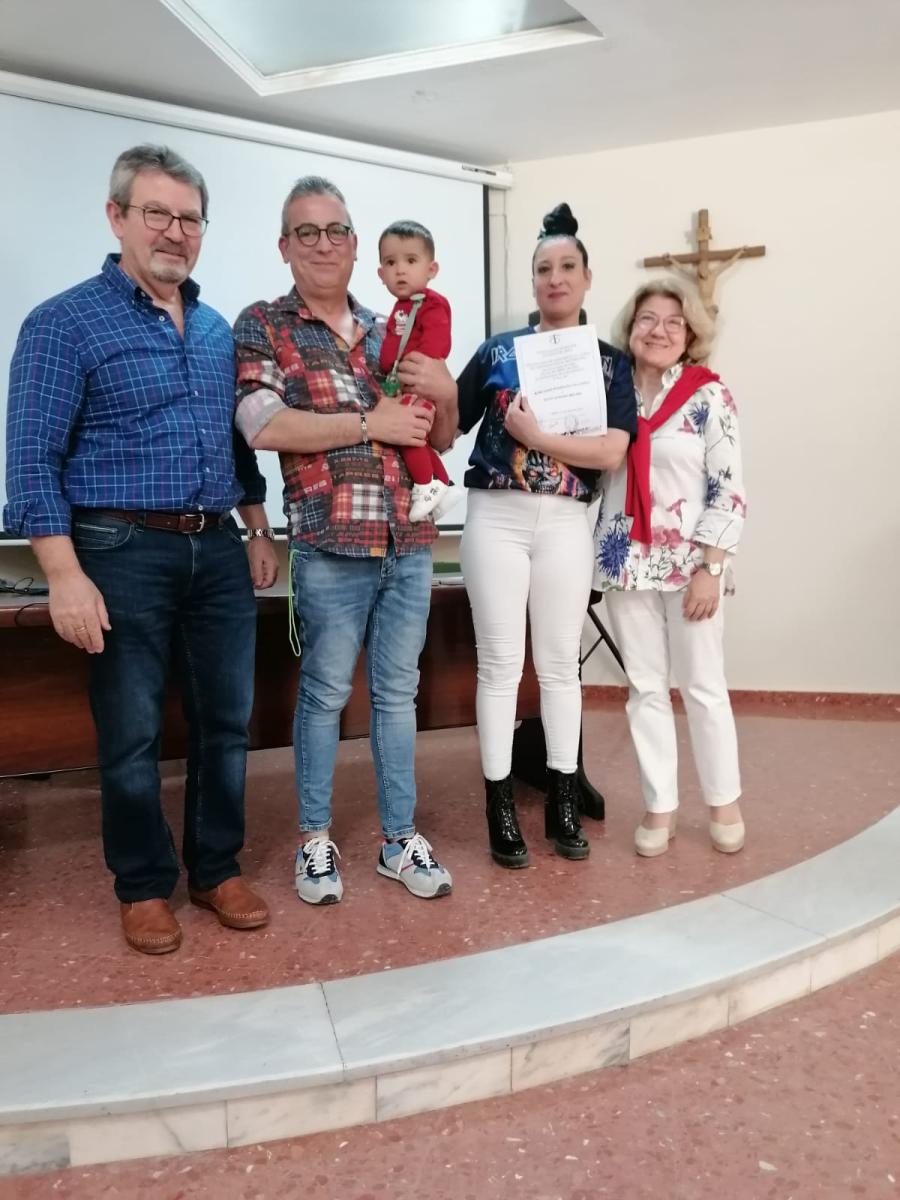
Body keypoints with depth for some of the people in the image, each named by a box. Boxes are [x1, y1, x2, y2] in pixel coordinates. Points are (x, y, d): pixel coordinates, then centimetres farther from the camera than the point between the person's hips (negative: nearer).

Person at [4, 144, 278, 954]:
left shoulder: (218, 330, 13)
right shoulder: (65, 323, -5)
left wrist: (259, 533, 14)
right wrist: (66, 575, -17)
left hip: (218, 550, 5)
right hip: (125, 553, -5)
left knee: (226, 719, 11)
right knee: (132, 733, 6)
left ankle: (218, 868, 29)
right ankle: (144, 885, 25)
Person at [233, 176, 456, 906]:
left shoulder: (389, 331, 17)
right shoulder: (261, 326, 3)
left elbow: (442, 438, 20)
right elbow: (262, 426, -14)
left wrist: (447, 391, -2)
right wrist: (371, 422, -11)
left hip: (410, 542, 5)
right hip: (330, 546, -4)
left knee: (398, 692, 11)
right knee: (325, 692, 5)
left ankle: (401, 838, 23)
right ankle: (316, 839, 22)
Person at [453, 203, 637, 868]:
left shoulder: (610, 362, 8)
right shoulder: (497, 352, 7)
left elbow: (612, 451, -8)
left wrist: (537, 436, -15)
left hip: (565, 524, 1)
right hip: (496, 519, -1)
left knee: (560, 663, 8)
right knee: (500, 663, 2)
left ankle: (563, 803, 22)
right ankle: (501, 807, 13)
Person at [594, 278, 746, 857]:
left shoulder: (710, 395, -4)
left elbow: (729, 490, -8)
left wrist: (710, 569, -14)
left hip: (689, 563, -3)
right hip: (626, 561, 3)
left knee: (704, 686, 6)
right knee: (645, 688, 9)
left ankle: (725, 803, 25)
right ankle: (661, 806, 22)